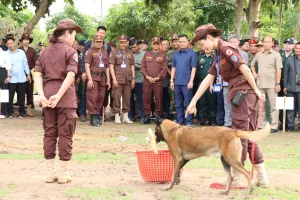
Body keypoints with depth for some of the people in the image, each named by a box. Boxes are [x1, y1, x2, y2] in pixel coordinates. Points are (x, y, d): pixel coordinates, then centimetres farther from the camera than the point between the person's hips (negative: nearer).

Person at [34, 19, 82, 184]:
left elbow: (37, 74, 1)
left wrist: (42, 95, -8)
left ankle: (50, 173, 13)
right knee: (65, 135, 1)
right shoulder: (70, 51, -4)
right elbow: (70, 76, -18)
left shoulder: (45, 52, 13)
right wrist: (59, 95, -19)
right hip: (65, 97, -5)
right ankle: (63, 174, 4)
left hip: (48, 96, 5)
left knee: (49, 134, 10)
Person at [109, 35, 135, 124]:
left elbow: (132, 66, 17)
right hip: (118, 79, -4)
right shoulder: (114, 53, 2)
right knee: (116, 97, -4)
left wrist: (133, 78, 8)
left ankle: (125, 117, 11)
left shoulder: (130, 54, 14)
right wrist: (114, 79, -11)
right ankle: (117, 117, 2)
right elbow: (111, 66, -3)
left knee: (127, 98, 5)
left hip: (128, 80, 4)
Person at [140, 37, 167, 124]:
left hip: (158, 81, -2)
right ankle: (147, 117, 7)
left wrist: (157, 77, -10)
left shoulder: (163, 56, 7)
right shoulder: (146, 54, 12)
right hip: (147, 81, 2)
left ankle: (159, 116, 5)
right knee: (146, 99, 2)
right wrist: (147, 76, -6)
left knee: (159, 100, -1)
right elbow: (143, 67, 7)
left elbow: (164, 69, 0)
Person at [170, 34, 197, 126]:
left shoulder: (192, 53, -2)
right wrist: (172, 80, 9)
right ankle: (180, 121, 16)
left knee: (188, 103, -2)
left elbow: (193, 68, -6)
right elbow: (173, 68, 16)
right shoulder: (176, 54, 12)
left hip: (187, 83, -5)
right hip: (177, 82, 5)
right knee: (178, 104, 9)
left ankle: (189, 122, 2)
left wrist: (191, 81, -13)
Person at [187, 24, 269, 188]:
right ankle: (262, 177, 13)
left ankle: (235, 177, 3)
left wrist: (256, 90, -14)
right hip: (242, 94, 10)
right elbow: (208, 79, 20)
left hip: (243, 93, -10)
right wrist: (193, 101, 17)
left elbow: (244, 68, -18)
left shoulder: (226, 48, -9)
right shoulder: (219, 55, 20)